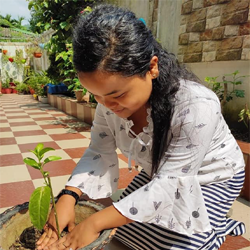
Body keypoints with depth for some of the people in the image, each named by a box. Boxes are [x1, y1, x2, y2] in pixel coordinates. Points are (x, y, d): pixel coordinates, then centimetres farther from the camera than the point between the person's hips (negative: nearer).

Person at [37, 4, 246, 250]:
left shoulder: (196, 106, -37)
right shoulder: (111, 96, -18)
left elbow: (170, 185, -35)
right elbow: (99, 152, -13)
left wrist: (95, 223, -36)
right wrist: (68, 197, -29)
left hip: (211, 179, -5)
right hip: (159, 174, 6)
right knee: (121, 226, 9)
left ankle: (212, 229, 17)